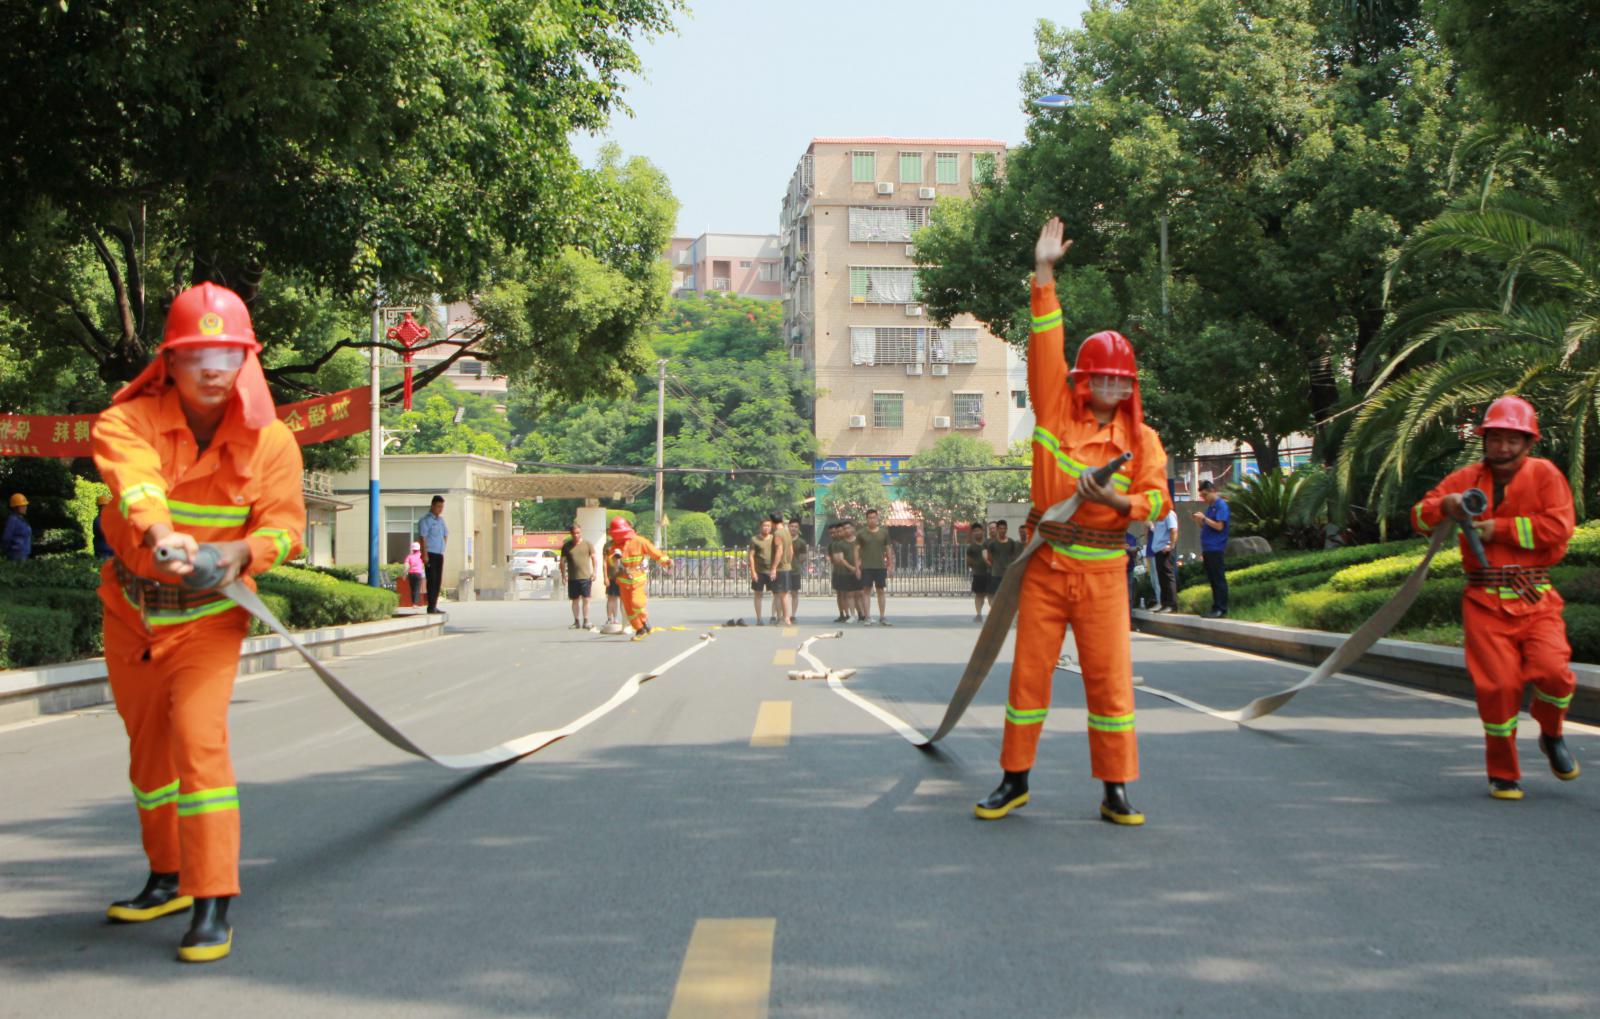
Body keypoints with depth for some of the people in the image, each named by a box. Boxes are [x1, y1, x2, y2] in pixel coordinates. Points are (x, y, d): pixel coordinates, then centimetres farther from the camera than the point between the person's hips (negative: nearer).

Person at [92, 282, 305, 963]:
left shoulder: (271, 442, -12)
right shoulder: (129, 421, -15)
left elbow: (284, 524, -17)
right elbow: (133, 477, -36)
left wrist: (243, 552, -40)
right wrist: (158, 533, -57)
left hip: (210, 613, -3)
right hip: (130, 607, 3)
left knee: (197, 736, -20)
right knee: (147, 745, 16)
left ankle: (214, 906, -15)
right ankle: (169, 879, 36)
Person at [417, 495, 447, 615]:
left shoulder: (441, 519, 16)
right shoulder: (425, 520, -8)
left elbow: (446, 534, 31)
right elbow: (423, 537, -16)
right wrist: (425, 554, -23)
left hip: (439, 554, 8)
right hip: (430, 554, -8)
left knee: (438, 580, 7)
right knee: (432, 580, -11)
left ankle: (434, 606, 12)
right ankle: (431, 607, -12)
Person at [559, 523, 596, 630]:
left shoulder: (587, 545, 3)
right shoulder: (566, 546, 5)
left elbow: (593, 558, 7)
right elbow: (563, 562, 9)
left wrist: (594, 572, -1)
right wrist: (563, 575, 4)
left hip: (586, 577, -1)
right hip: (572, 578, 1)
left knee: (586, 599, -4)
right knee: (575, 600, 6)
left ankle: (585, 621, 0)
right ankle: (576, 621, 13)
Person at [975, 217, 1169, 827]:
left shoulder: (1141, 438, 4)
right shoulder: (1055, 414, 2)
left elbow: (1157, 499, 0)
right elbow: (1045, 350, -4)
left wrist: (1121, 502, -20)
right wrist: (1044, 277, -10)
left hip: (1102, 571, 0)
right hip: (1047, 565, 0)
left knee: (1109, 676, 0)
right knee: (1029, 671, 5)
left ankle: (1117, 789, 8)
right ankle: (1015, 779, 17)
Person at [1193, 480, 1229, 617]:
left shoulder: (1221, 505, -8)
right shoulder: (1210, 506, 18)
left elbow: (1219, 526, -16)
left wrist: (1204, 518, -15)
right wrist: (1199, 521, 5)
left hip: (1216, 549, -9)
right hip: (1207, 549, 9)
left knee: (1219, 579, -7)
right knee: (1212, 580, 10)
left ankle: (1221, 609, -7)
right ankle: (1216, 607, 13)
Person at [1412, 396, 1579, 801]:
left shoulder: (1544, 474, 1)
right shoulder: (1467, 478, 10)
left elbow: (1559, 527, -12)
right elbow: (1419, 516, 7)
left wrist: (1500, 529, -12)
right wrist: (1444, 505, -14)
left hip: (1536, 600, -1)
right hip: (1485, 601, 1)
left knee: (1553, 672, -17)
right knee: (1499, 685, -5)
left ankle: (1551, 736, 18)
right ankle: (1503, 775, 13)